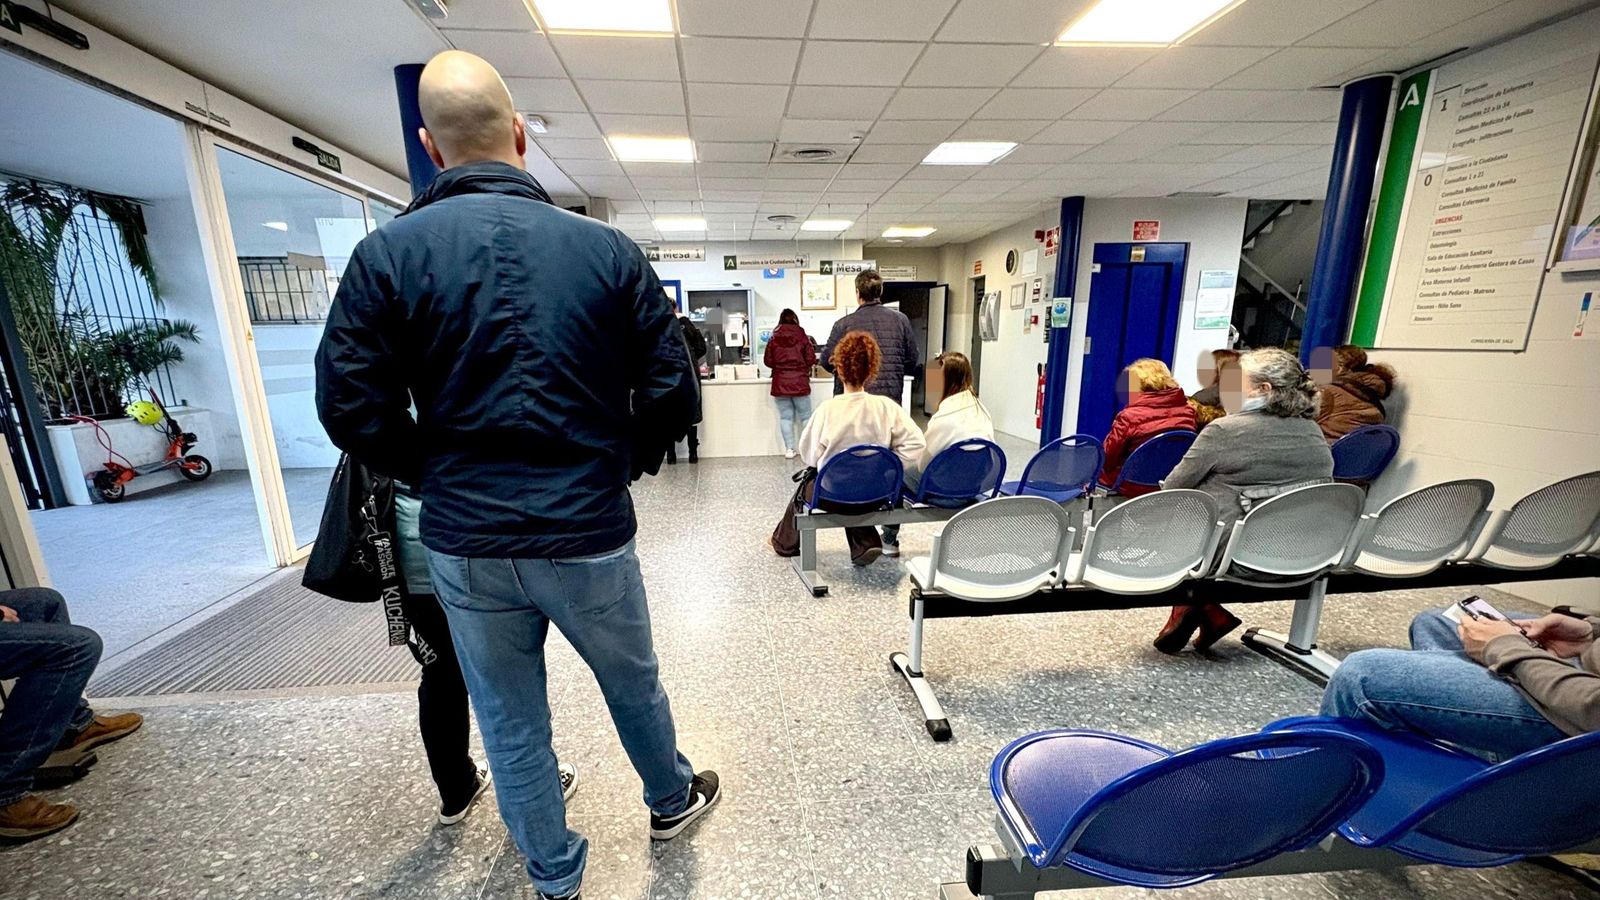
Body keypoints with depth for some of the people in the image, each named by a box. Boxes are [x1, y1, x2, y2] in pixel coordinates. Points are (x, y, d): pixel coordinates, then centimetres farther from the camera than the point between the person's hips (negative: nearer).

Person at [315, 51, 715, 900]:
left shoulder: (386, 253, -5)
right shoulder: (609, 249, -6)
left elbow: (351, 408, -6)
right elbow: (673, 396, -8)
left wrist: (438, 478, 10)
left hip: (464, 544, 1)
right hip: (589, 534, 0)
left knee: (510, 723, 21)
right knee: (634, 684, 25)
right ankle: (673, 799, 52)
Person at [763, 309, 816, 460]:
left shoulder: (774, 339, 1)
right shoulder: (802, 337, -2)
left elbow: (767, 361, 1)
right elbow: (811, 359, -4)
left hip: (780, 383, 1)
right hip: (800, 382, -1)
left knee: (785, 416, 7)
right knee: (805, 416, 7)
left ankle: (789, 449, 5)